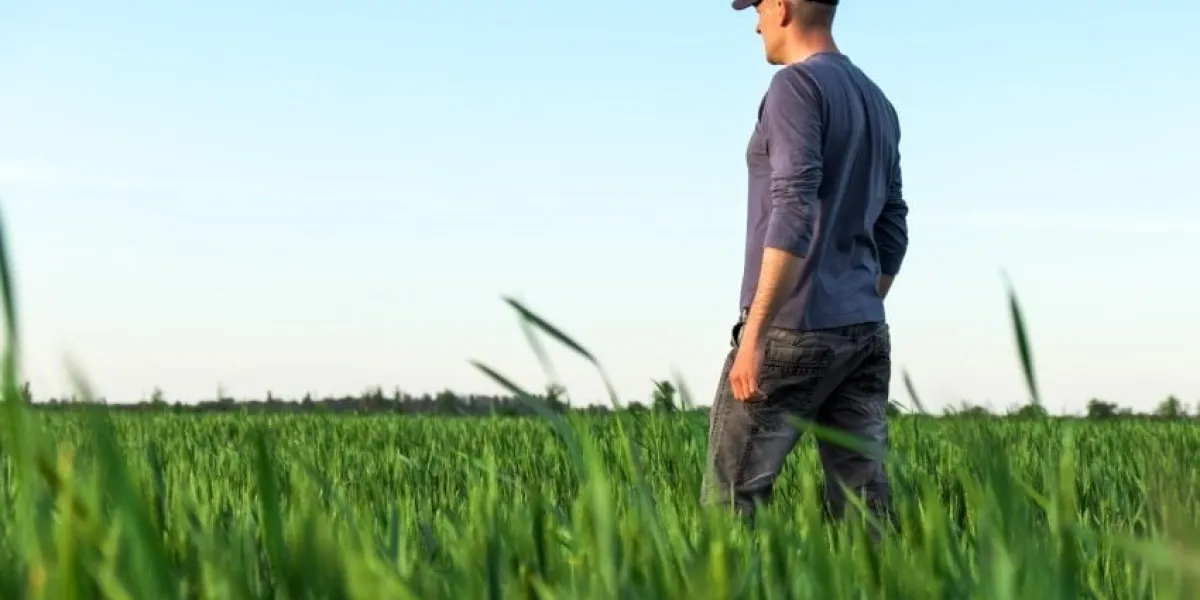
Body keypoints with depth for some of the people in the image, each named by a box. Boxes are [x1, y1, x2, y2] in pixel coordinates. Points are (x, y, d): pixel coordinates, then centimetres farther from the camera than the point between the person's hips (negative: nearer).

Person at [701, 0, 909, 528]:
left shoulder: (797, 85, -9)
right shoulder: (877, 103, 17)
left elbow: (794, 213, -19)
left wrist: (753, 334, -21)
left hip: (793, 327, -8)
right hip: (865, 329, 8)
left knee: (731, 498, -4)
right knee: (865, 500, 5)